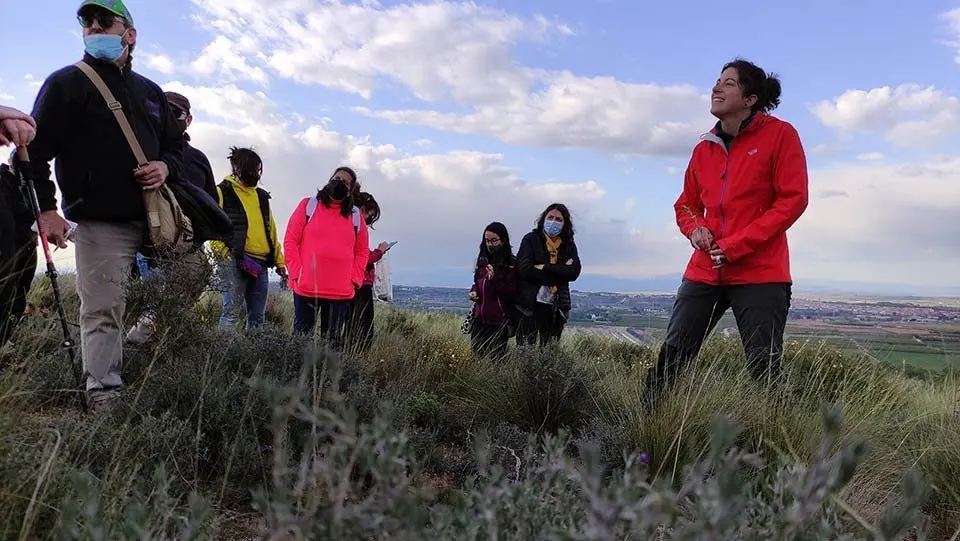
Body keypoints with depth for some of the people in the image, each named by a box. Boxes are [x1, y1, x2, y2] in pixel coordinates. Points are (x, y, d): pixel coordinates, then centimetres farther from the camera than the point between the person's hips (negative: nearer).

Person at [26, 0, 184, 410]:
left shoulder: (150, 92, 22)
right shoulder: (66, 83, 6)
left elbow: (175, 144, 30)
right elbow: (36, 148, 0)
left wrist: (166, 166, 5)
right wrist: (46, 208, -11)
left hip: (153, 221, 5)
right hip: (101, 225, -5)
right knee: (103, 314, -9)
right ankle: (105, 398, -6)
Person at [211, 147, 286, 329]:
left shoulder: (262, 196, 21)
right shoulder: (222, 192, 2)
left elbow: (271, 230, 24)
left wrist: (279, 261, 18)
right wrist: (230, 256, -17)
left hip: (261, 265, 6)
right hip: (234, 263, -6)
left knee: (258, 317, 6)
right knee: (231, 310, -12)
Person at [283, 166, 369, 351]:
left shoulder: (356, 216, 10)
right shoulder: (308, 205, 4)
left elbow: (363, 252, 13)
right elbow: (290, 241, 2)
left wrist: (354, 281, 2)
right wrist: (297, 274, -6)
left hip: (342, 293, 2)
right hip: (306, 288, -2)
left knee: (335, 342, 6)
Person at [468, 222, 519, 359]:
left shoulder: (511, 265, -10)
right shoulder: (483, 261, 11)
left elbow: (511, 294, -13)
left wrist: (494, 278, -24)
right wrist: (474, 291, 4)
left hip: (499, 322, -6)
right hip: (480, 318, 6)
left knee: (495, 358, -4)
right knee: (476, 355, 10)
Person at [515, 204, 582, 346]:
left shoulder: (569, 245, 10)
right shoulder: (531, 239, 1)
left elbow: (574, 272, -6)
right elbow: (526, 270, -12)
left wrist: (545, 268, -13)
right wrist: (560, 271, -9)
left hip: (556, 307, 3)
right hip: (530, 304, -3)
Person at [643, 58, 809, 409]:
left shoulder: (780, 134, -1)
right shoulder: (705, 148, 14)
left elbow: (793, 200, -7)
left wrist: (737, 245, -13)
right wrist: (696, 229, -1)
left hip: (760, 274, -5)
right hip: (704, 271, 5)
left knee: (764, 371, -1)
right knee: (670, 357, 2)